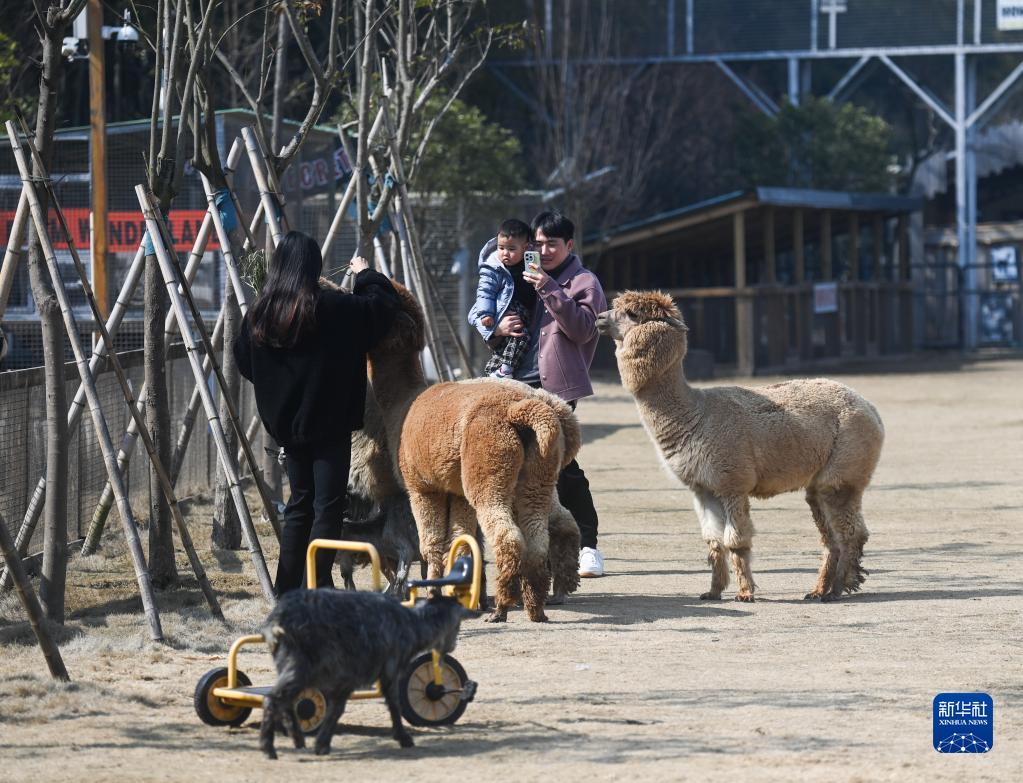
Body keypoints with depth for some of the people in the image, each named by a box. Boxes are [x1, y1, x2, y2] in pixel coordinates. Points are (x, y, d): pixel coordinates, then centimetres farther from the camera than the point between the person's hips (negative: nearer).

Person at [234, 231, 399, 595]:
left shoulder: (259, 313, 1)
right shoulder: (335, 308, -14)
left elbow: (243, 361, 11)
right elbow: (384, 304, -5)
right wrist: (366, 275, 13)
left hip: (286, 424, 6)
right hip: (329, 426, -6)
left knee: (299, 503, 15)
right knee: (328, 505, -3)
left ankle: (287, 591, 13)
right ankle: (318, 590, -9)